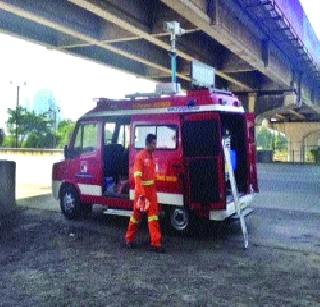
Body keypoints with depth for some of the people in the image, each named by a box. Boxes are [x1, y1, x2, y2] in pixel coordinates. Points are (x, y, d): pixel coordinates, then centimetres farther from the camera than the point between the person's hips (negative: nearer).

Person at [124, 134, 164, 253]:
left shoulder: (151, 156, 11)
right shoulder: (140, 156, -14)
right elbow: (137, 176, -20)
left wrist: (154, 191, 16)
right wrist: (141, 194, -26)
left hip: (152, 191, 7)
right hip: (142, 191, -7)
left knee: (153, 215, 1)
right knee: (137, 215, 7)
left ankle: (156, 242, 1)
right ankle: (129, 238, 26)